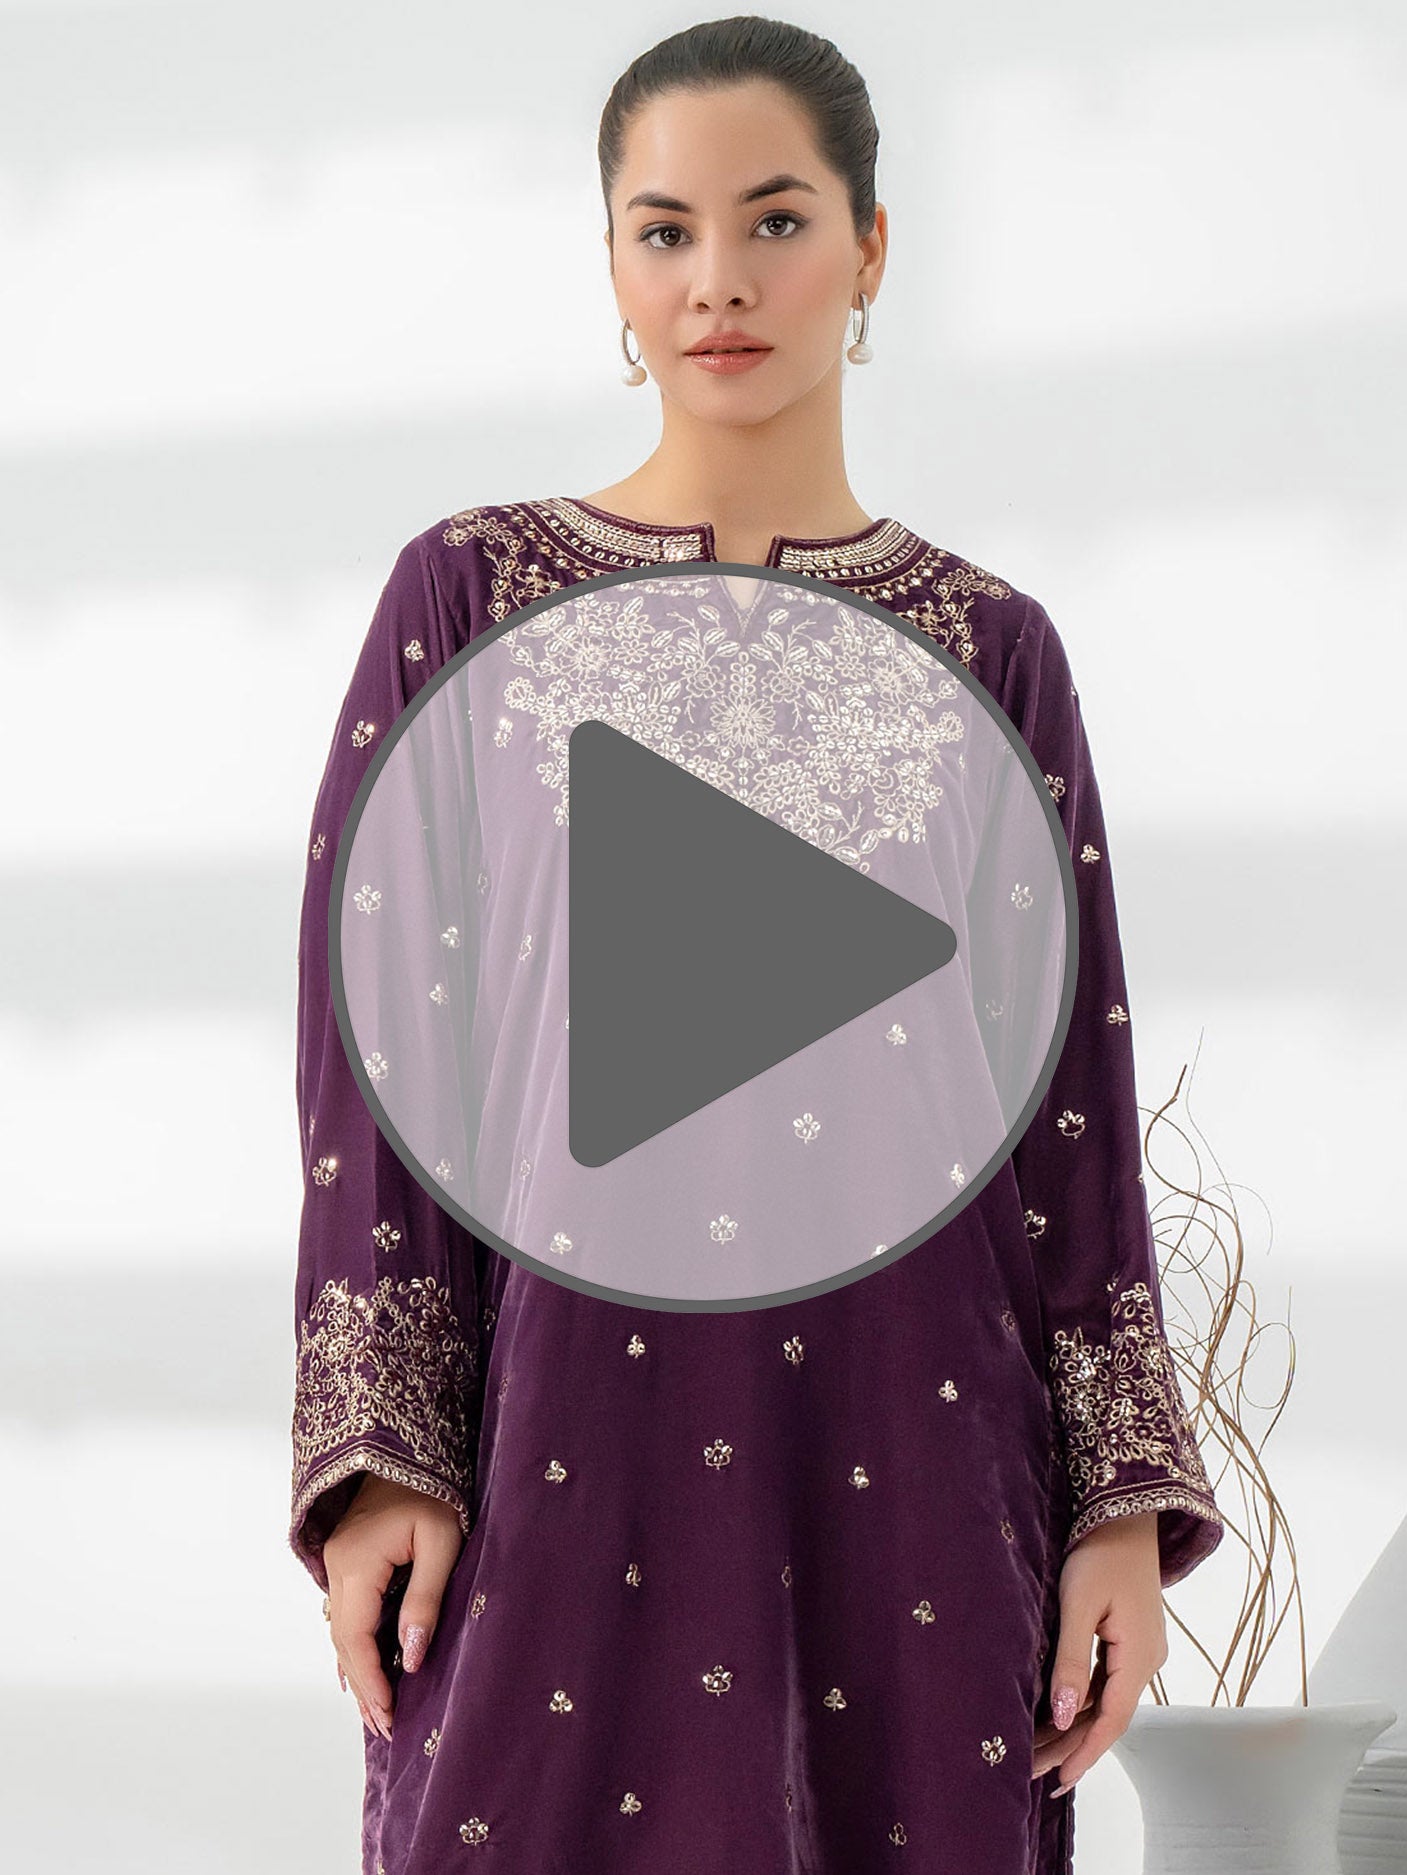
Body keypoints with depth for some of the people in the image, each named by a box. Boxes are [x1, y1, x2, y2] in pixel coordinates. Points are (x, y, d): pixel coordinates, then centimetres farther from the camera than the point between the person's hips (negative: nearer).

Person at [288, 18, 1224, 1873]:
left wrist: (1128, 1508, -1)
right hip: (576, 1410, -1)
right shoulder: (468, 591, 6)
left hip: (911, 1432, 1)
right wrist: (378, 1460, -7)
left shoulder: (991, 649, 9)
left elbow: (1073, 1099, 7)